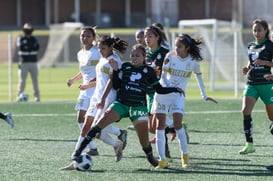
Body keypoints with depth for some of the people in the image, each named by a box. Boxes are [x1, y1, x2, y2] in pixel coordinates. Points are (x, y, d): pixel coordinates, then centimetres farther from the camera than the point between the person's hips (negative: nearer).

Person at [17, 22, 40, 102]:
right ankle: (19, 96, -4)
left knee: (35, 80, 1)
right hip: (23, 63, -2)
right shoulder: (21, 39, 4)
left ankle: (37, 96, 4)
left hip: (33, 63, 2)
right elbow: (20, 47, -16)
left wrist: (27, 47, -15)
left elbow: (37, 47, -10)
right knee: (22, 80, -6)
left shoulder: (34, 39, 9)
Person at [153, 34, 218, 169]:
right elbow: (163, 76, -3)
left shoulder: (193, 60, -3)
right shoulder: (170, 56, -4)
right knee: (159, 125, -4)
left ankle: (185, 156, -3)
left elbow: (199, 76, 11)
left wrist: (204, 96, 15)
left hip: (179, 95, -1)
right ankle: (162, 159, -1)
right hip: (163, 93, 1)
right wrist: (169, 87, -20)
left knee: (177, 124, -17)